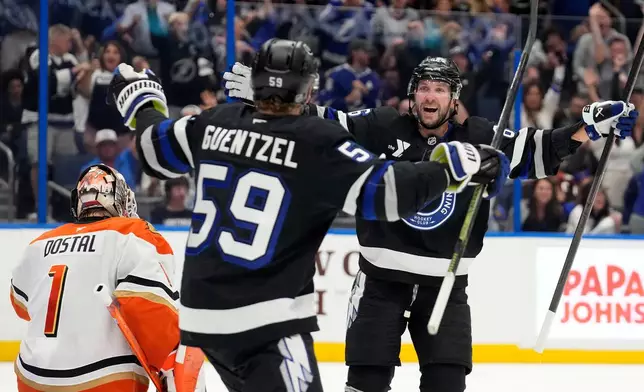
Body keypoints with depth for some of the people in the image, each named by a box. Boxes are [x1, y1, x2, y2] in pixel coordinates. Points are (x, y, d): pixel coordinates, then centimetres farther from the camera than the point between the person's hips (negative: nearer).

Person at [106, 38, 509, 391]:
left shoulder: (218, 123, 5)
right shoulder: (320, 142, -13)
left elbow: (158, 149, 21)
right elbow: (381, 190, -21)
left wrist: (141, 101, 40)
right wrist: (454, 165, -14)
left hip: (204, 308, 8)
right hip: (264, 318, -8)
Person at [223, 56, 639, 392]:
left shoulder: (480, 139, -3)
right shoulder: (382, 128, -5)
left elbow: (539, 151, -4)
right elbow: (322, 125, -3)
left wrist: (589, 128, -16)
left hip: (445, 284, 1)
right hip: (382, 278, -1)